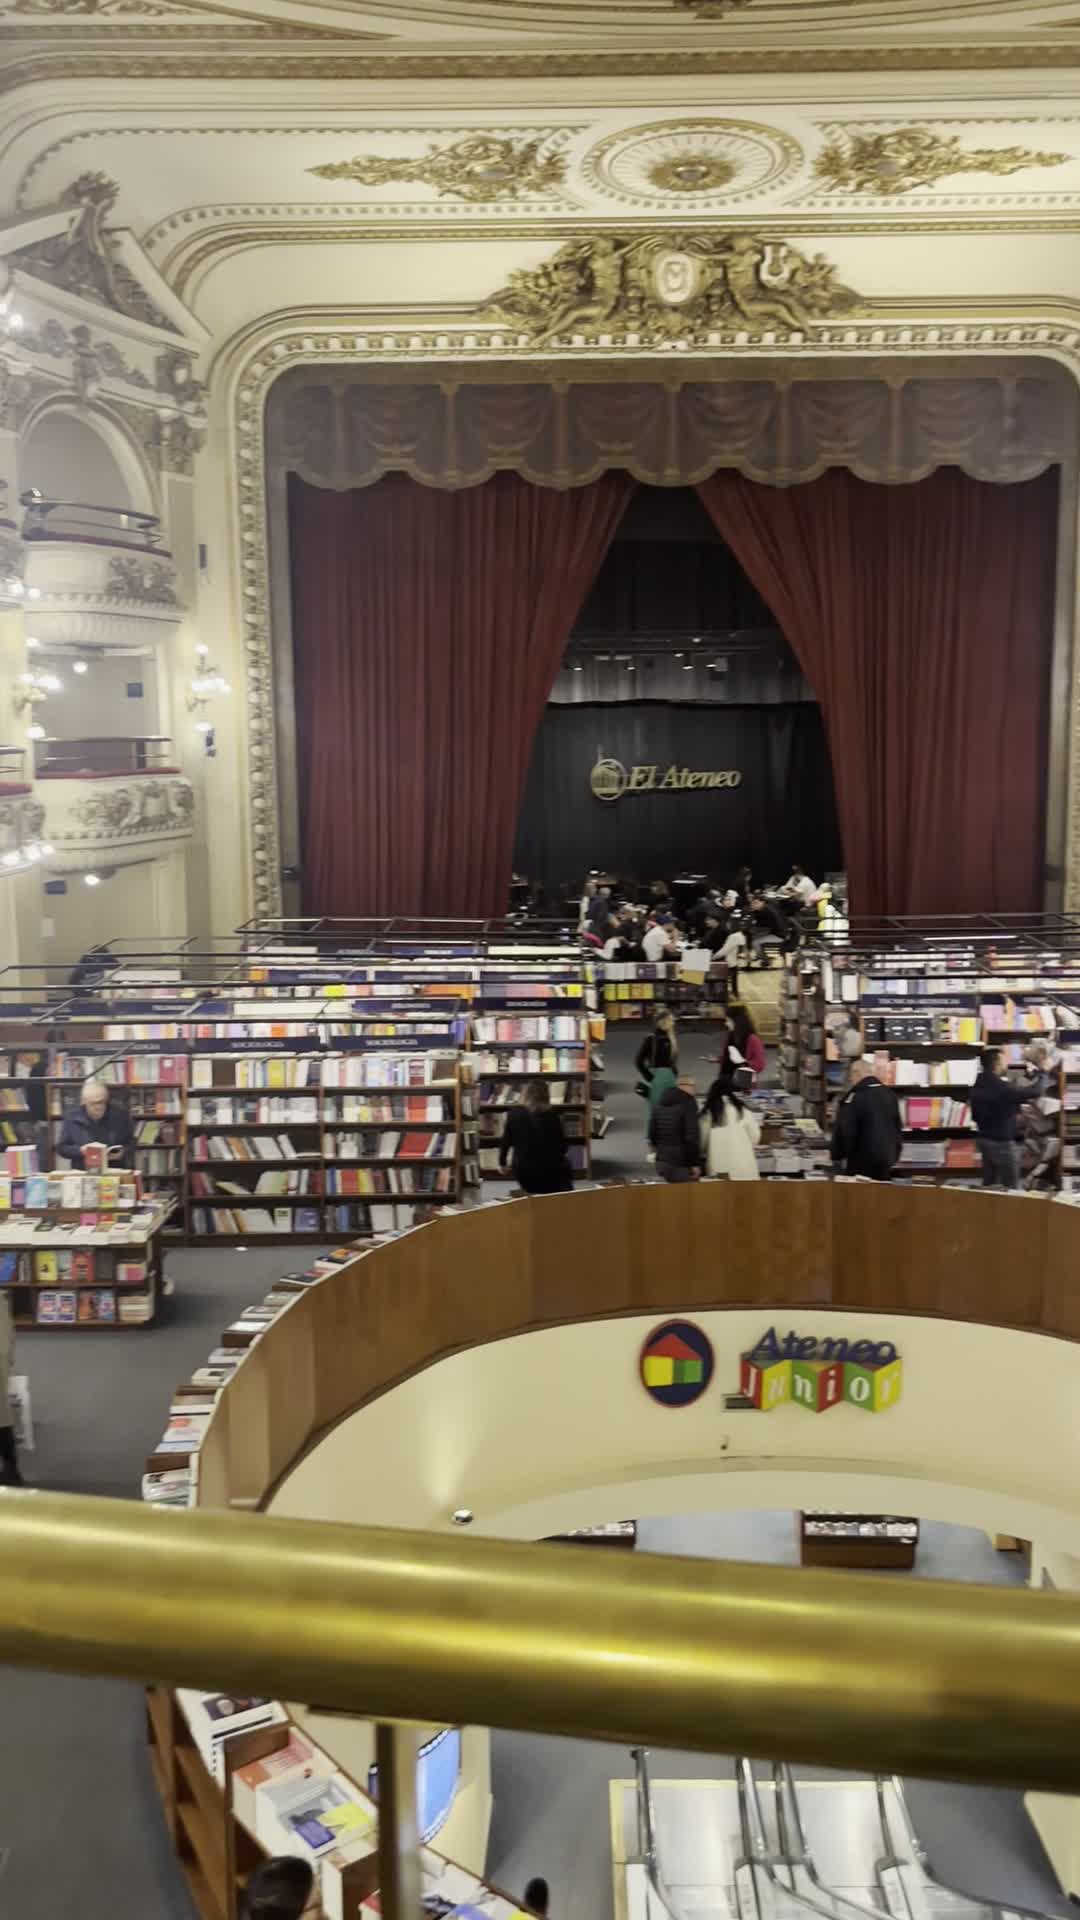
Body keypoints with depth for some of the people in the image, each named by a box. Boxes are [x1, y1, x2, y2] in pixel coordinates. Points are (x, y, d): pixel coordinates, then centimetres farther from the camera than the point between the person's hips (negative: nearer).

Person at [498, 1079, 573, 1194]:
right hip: (550, 1170, -3)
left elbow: (505, 1142, 2)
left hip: (524, 1171, 3)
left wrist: (502, 1162, 17)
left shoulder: (514, 1114, -5)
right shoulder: (552, 1115, -9)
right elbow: (562, 1146, -5)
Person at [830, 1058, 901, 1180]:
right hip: (886, 1160, 7)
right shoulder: (890, 1095, 12)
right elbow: (897, 1129, 20)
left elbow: (844, 1131, -15)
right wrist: (894, 1156, 25)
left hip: (862, 1161, -7)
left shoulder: (855, 1096, -13)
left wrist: (837, 1155, -2)